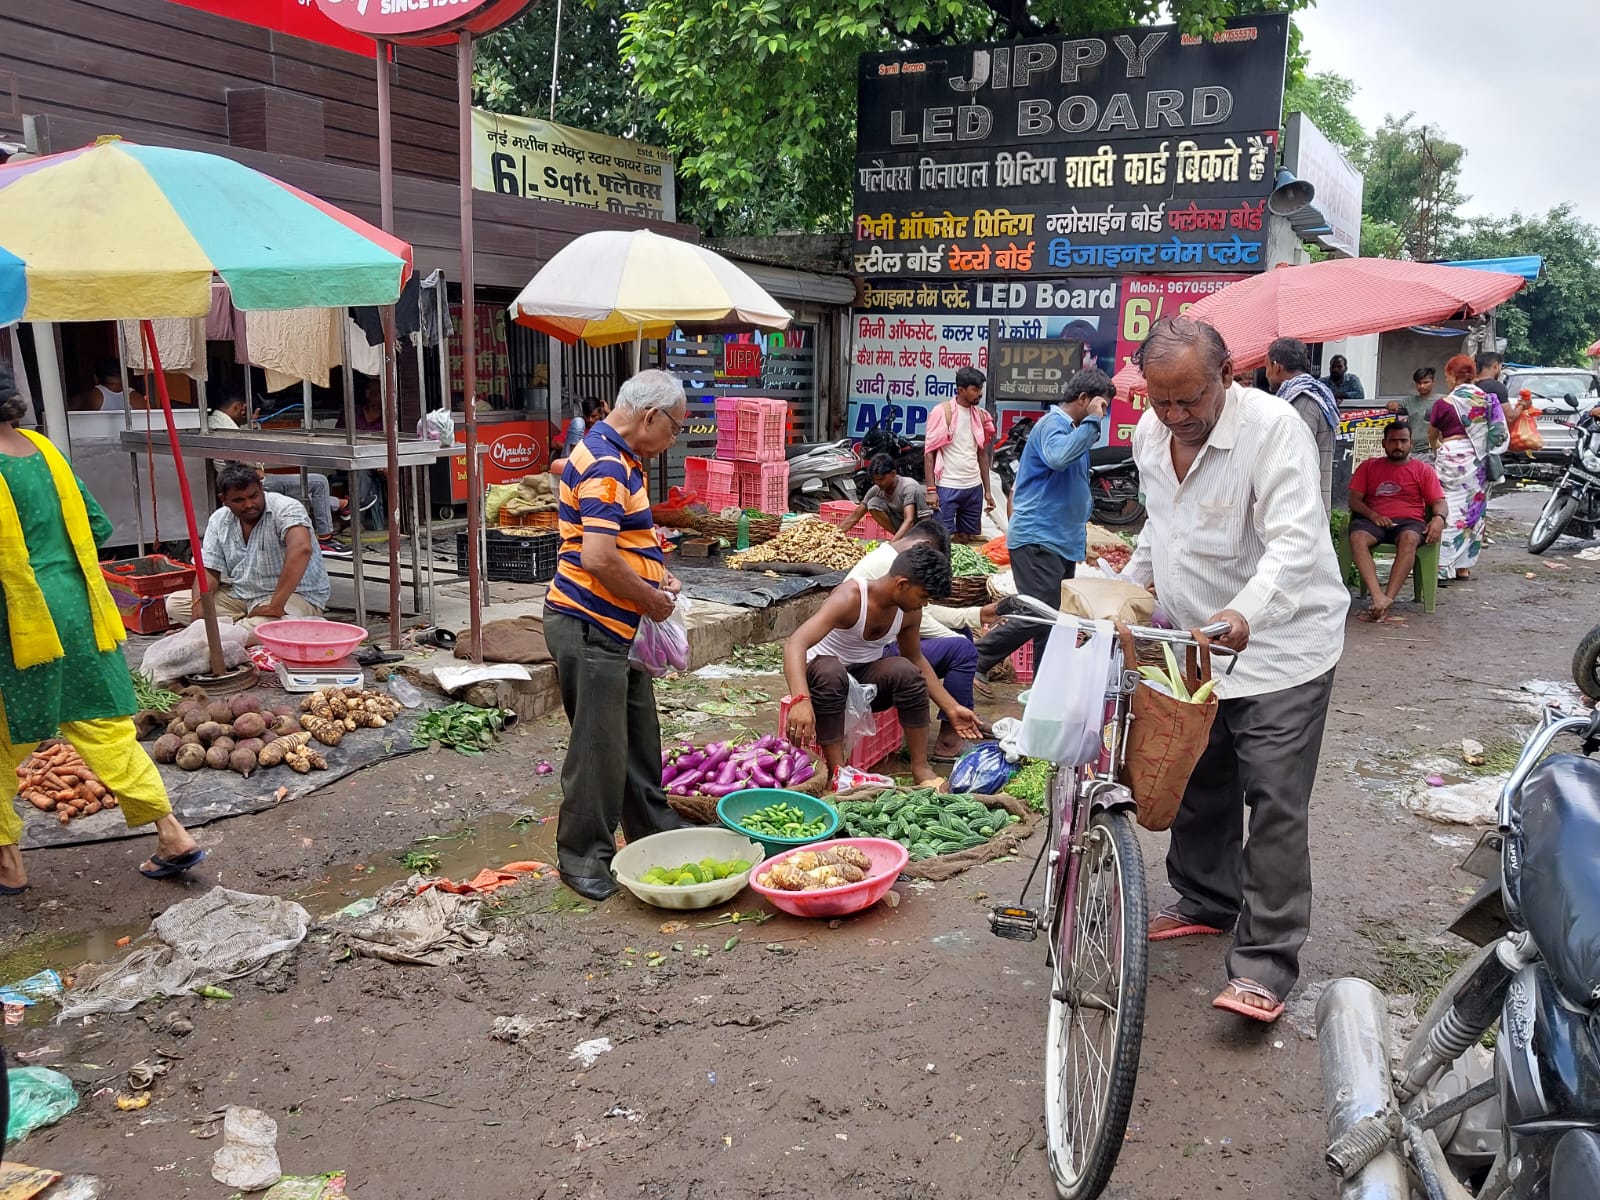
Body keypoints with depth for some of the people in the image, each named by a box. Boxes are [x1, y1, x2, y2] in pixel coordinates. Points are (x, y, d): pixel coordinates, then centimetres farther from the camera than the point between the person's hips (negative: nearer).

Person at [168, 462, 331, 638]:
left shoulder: (286, 509, -19)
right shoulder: (219, 521, 3)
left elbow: (301, 548, -37)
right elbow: (210, 570, 4)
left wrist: (275, 606, -41)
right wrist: (198, 604, -19)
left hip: (294, 595, -8)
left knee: (262, 625, -40)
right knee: (175, 604, -3)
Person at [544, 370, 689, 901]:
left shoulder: (618, 457, 13)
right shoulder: (605, 466, -20)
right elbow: (599, 559, -29)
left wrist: (656, 577, 11)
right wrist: (652, 599, -14)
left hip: (618, 628, 10)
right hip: (590, 627, -10)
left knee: (639, 734, 20)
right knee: (599, 746, 0)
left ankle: (652, 827, 35)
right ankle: (582, 855, 13)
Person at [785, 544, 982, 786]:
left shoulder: (909, 612, -8)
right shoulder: (850, 598, -28)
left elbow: (916, 661, 12)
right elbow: (794, 644, -40)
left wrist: (952, 709, 6)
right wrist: (800, 700, -57)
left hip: (867, 679, 5)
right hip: (823, 672, -5)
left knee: (905, 670, -27)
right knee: (830, 671, -40)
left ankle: (921, 768, -17)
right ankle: (837, 771, -33)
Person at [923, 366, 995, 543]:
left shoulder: (981, 415, 9)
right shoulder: (942, 412, -7)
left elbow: (982, 454, 15)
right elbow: (929, 453, -8)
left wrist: (987, 490, 11)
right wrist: (931, 489, -15)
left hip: (974, 487, 5)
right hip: (947, 487, -5)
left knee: (970, 540, 9)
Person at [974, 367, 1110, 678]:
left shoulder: (1071, 428, 18)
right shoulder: (1053, 424, -12)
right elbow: (1058, 457, -36)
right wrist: (1092, 421, -23)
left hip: (1061, 541, 10)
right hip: (1038, 538, -10)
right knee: (1037, 618, -15)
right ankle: (973, 661, -3)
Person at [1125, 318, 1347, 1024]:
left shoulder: (1272, 427, -20)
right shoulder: (1150, 432, 3)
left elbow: (1295, 542, -31)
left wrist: (1244, 611, -46)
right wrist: (1129, 584, 15)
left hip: (1279, 644, -7)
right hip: (1194, 645, 7)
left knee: (1274, 805, -6)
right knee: (1199, 787, 17)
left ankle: (1265, 964, 1)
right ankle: (1206, 903, 37)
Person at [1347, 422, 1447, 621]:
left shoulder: (1423, 470, 19)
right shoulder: (1368, 467, 21)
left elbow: (1440, 502, 10)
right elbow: (1354, 499, 12)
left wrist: (1438, 518, -15)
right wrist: (1372, 515, -10)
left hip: (1410, 522, -1)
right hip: (1375, 521, 1)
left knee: (1409, 538, -38)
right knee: (1357, 537, -35)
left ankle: (1388, 598, -46)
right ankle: (1378, 598, -49)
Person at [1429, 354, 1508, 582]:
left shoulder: (1444, 403, -8)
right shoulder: (1487, 400, 5)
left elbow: (1432, 435, 7)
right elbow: (1498, 433, 11)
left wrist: (1436, 448, 27)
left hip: (1452, 458, -5)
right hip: (1479, 460, 5)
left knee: (1450, 511, -2)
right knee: (1474, 511, 10)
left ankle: (1444, 565, -6)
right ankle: (1464, 567, 14)